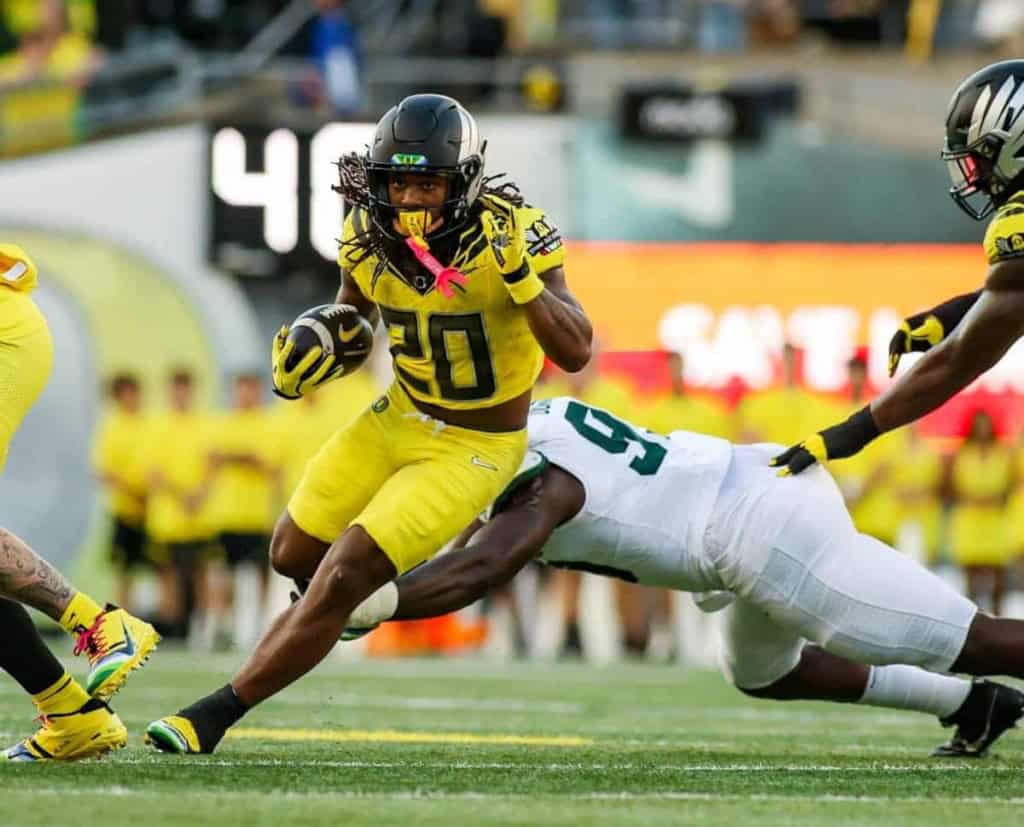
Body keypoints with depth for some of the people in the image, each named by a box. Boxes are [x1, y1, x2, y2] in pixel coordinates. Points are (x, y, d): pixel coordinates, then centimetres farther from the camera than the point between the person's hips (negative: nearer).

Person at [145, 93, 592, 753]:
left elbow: (576, 352, -29)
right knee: (295, 553, 17)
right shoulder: (370, 234, -12)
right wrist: (309, 354, -13)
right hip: (397, 418, 6)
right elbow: (352, 320, 9)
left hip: (473, 449, -6)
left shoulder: (508, 233, -26)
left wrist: (521, 277, -43)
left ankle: (217, 715, -4)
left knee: (343, 579, -14)